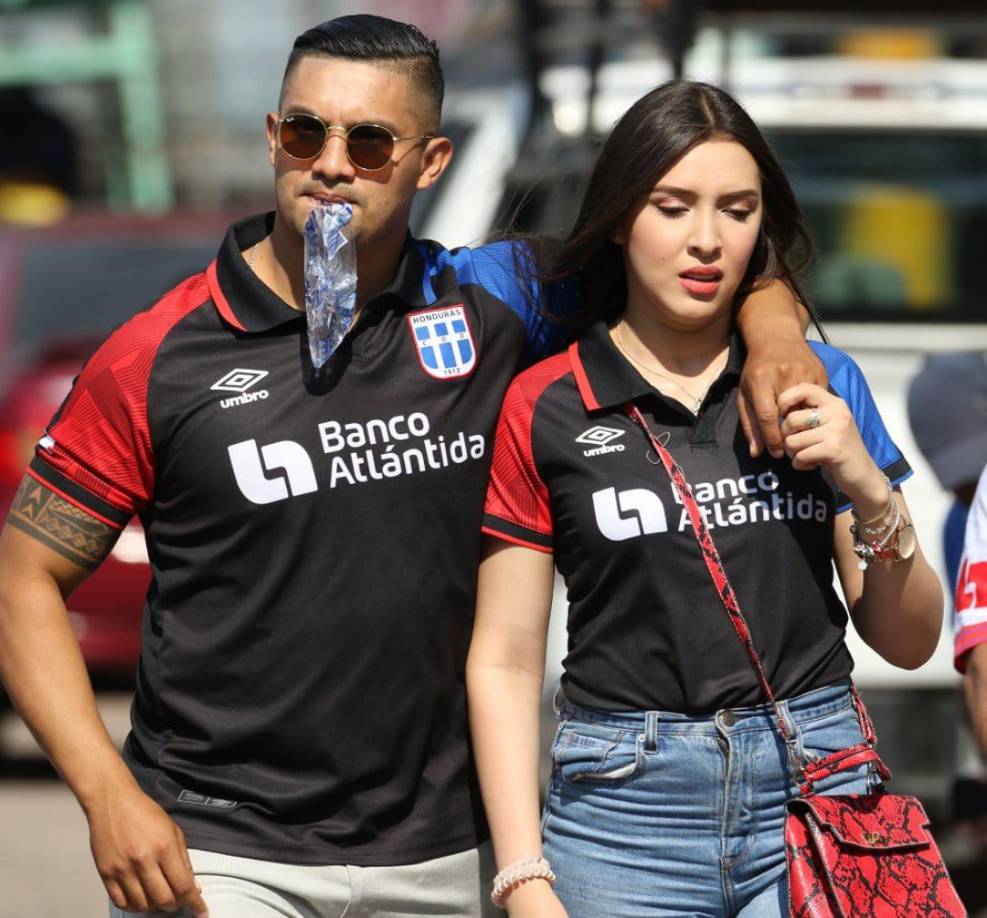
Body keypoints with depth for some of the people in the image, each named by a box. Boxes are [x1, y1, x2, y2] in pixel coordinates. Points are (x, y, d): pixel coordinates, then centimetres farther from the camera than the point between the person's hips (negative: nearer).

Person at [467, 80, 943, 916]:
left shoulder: (823, 385, 7)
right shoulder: (545, 408, 0)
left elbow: (908, 644, 10)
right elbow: (505, 662, 1)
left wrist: (871, 493, -8)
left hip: (817, 792, 2)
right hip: (626, 810, -2)